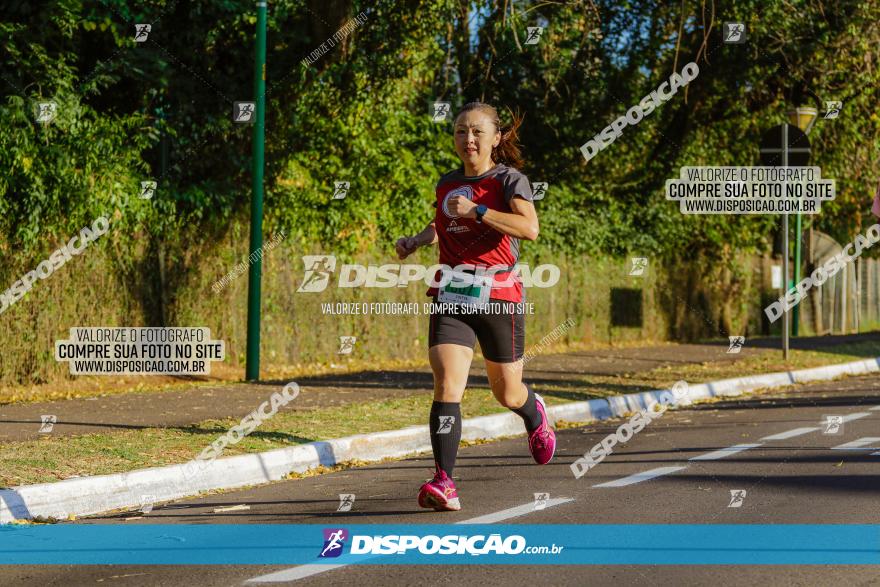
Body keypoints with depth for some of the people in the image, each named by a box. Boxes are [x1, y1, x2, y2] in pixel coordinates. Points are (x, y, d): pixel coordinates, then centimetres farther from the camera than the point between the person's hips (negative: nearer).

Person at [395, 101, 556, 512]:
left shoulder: (509, 180, -4)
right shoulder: (447, 183, 11)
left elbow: (530, 228, -23)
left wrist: (476, 210, -23)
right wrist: (417, 240, 13)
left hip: (499, 296, -3)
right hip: (450, 296, 3)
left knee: (507, 393, 13)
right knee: (447, 386, -17)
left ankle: (535, 416, 50)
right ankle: (444, 482, -21)